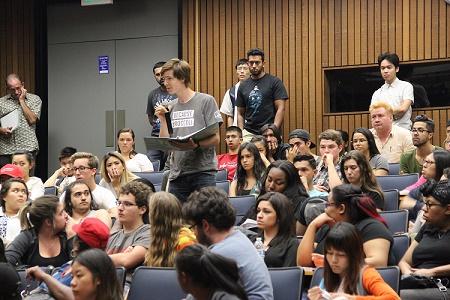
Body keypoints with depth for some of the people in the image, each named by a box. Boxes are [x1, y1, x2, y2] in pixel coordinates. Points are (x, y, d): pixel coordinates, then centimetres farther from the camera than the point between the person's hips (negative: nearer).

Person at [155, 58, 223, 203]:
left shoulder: (206, 101, -1)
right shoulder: (170, 107, 15)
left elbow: (215, 138, -6)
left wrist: (196, 144, -24)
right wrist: (163, 120, 1)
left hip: (202, 171, -5)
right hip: (177, 174, 5)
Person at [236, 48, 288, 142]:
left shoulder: (274, 82, 1)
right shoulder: (243, 86, 13)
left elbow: (280, 109, -3)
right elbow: (240, 113, 16)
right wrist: (241, 134, 1)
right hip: (248, 134, 3)